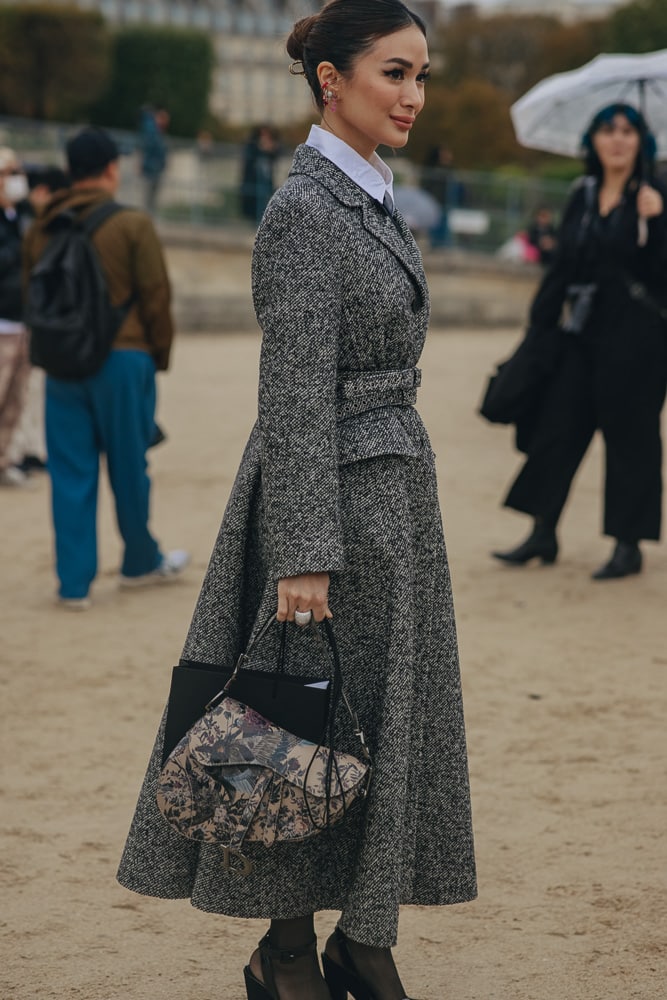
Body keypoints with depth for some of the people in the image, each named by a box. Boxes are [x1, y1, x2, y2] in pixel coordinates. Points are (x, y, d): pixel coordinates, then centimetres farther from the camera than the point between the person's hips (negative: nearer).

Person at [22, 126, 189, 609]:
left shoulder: (42, 229, 6)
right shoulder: (132, 225, -8)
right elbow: (156, 296, -6)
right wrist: (160, 354, 6)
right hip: (123, 359, -4)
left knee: (71, 474, 6)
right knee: (129, 468, 11)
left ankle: (74, 582, 5)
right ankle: (141, 562, 28)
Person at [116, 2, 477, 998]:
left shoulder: (373, 196, 12)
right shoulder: (303, 211, -17)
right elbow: (296, 393, -20)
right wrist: (304, 555, -22)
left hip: (395, 487, 9)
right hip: (330, 493, -9)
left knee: (394, 718, 12)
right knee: (324, 723, 1)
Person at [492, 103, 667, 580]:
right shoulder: (582, 196, 11)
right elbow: (562, 267, 14)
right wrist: (541, 323, 13)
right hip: (582, 330, 5)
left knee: (628, 434, 0)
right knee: (558, 426, 5)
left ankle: (628, 545, 8)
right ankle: (544, 534, 14)